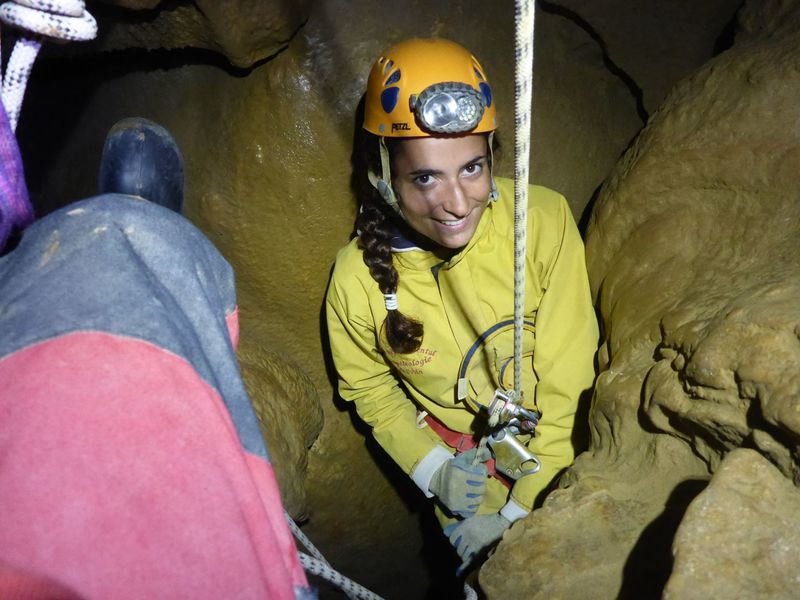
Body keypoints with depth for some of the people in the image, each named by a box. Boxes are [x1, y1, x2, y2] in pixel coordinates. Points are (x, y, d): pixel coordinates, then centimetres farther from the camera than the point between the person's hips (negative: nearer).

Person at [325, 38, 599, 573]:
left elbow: (567, 379, -18)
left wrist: (520, 512, -16)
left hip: (560, 449, 0)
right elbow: (369, 388, 0)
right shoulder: (359, 279, -20)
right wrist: (434, 469, -12)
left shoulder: (545, 220, -23)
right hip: (462, 467, 1)